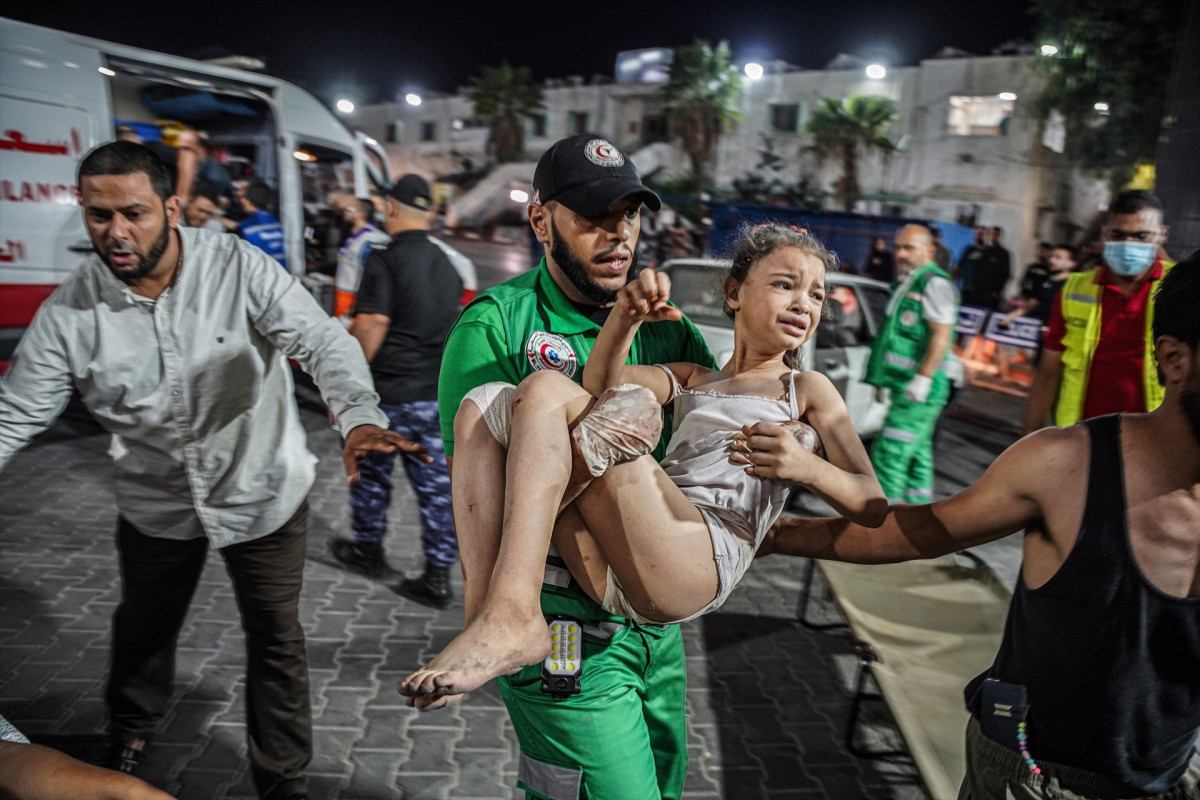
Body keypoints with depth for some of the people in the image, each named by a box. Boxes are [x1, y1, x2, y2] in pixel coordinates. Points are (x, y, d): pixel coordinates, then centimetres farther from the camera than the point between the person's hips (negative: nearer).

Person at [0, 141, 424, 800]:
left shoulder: (239, 268, -20)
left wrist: (358, 417, -49)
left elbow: (320, 339, -31)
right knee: (143, 629, 25)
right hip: (156, 501, 3)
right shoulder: (68, 313, -12)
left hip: (262, 491, -2)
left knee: (276, 638, 7)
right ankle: (129, 737, 57)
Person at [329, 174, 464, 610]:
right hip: (439, 393, 5)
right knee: (436, 483, 7)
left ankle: (368, 549, 35)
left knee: (372, 474, 16)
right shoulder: (447, 264, 9)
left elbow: (370, 329, -19)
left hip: (389, 393, -5)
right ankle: (438, 576, 11)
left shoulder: (385, 260, -13)